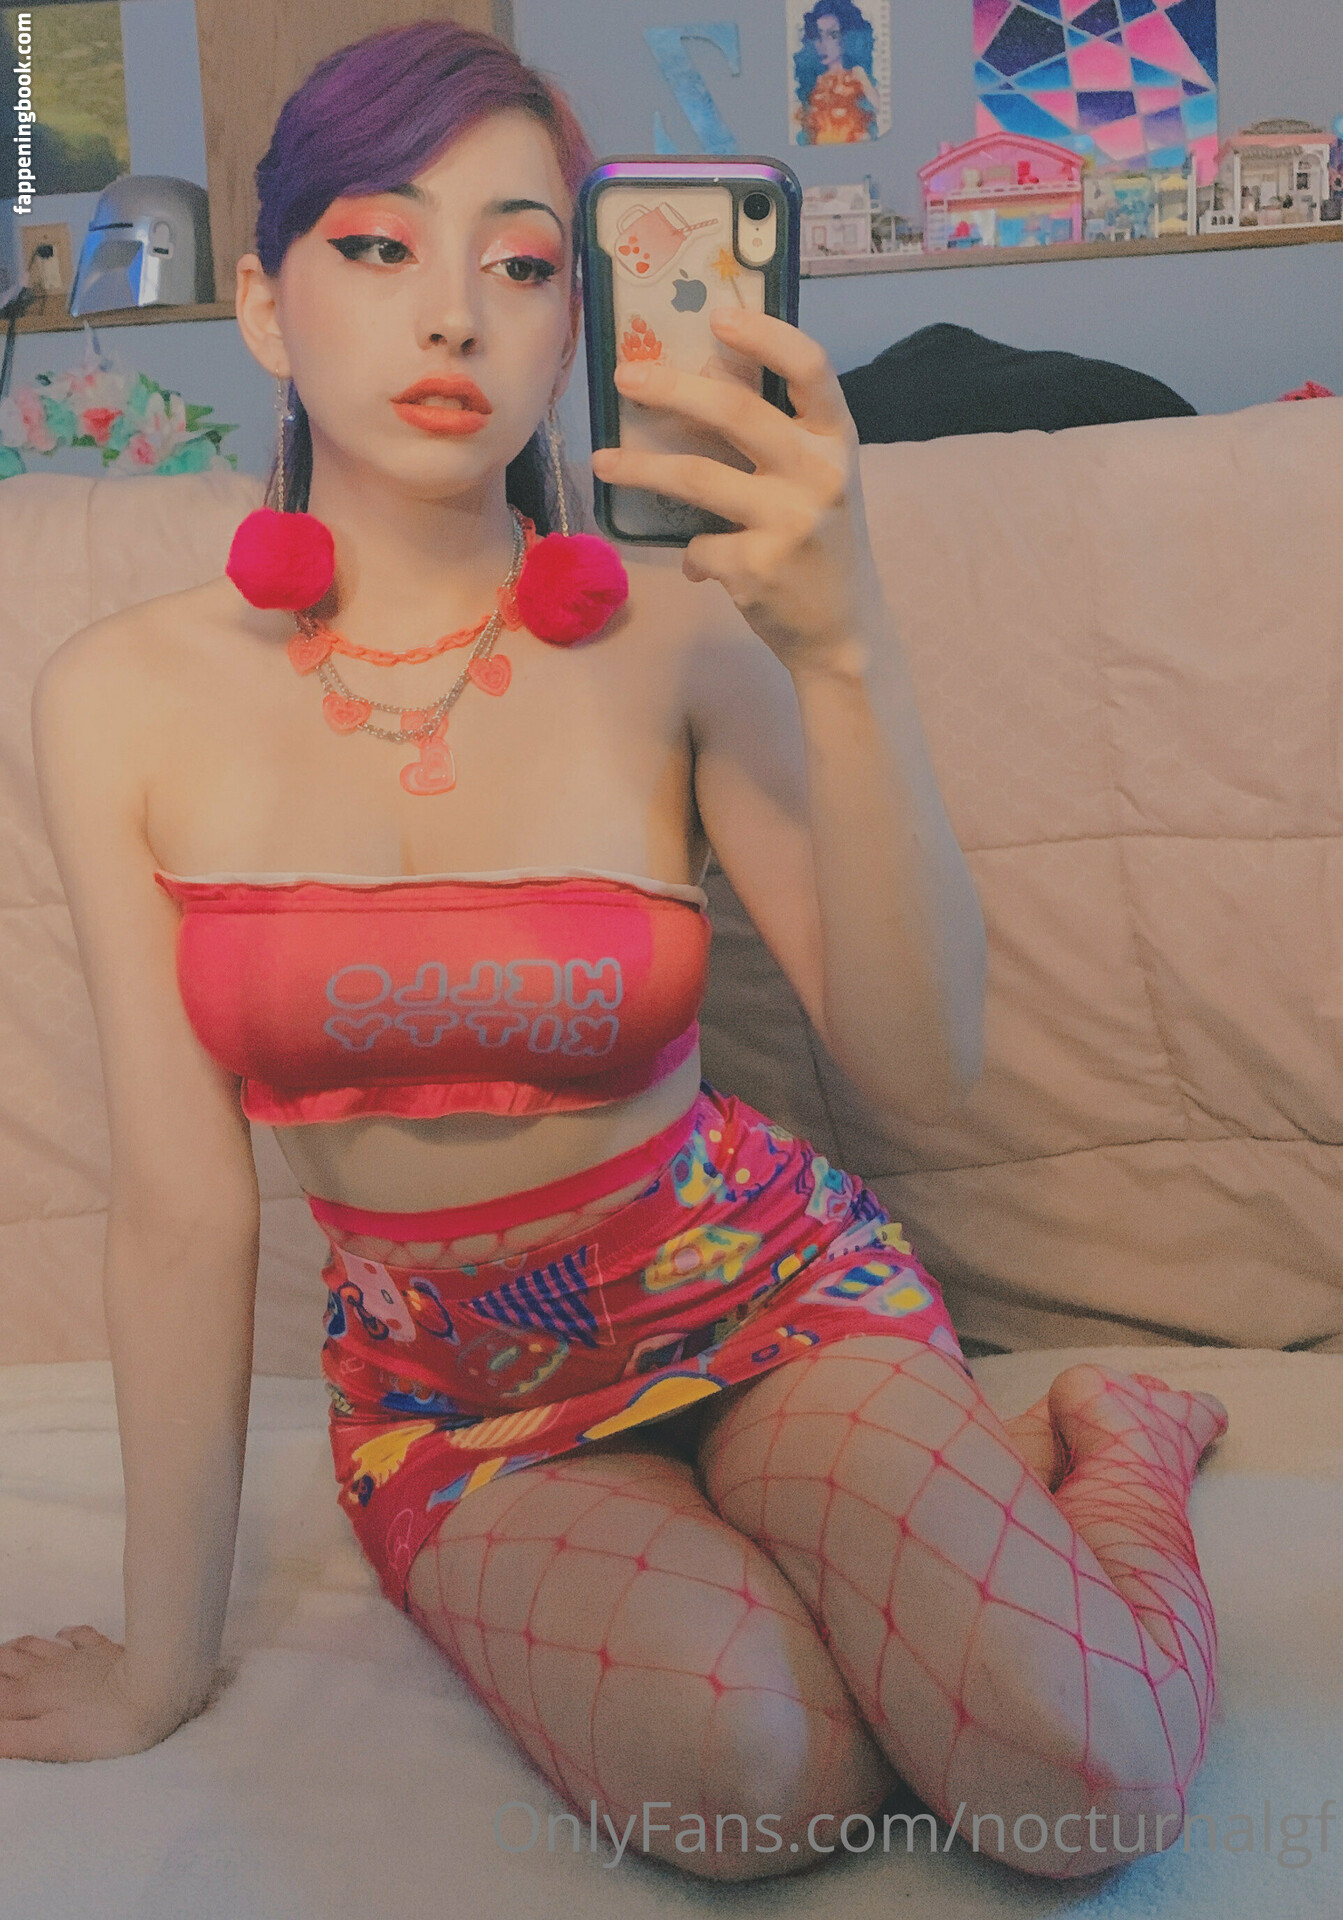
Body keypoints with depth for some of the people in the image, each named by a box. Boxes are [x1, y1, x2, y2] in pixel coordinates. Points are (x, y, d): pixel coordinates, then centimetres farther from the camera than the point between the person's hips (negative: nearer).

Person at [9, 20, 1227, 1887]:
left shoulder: (673, 639, -13)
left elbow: (920, 1066, -21)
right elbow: (182, 1209, -7)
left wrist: (845, 645, -36)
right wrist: (164, 1664, -1)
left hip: (765, 1297, -1)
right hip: (446, 1392, 1)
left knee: (1077, 1767, -24)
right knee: (744, 1762, -28)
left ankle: (1103, 1448, 10)